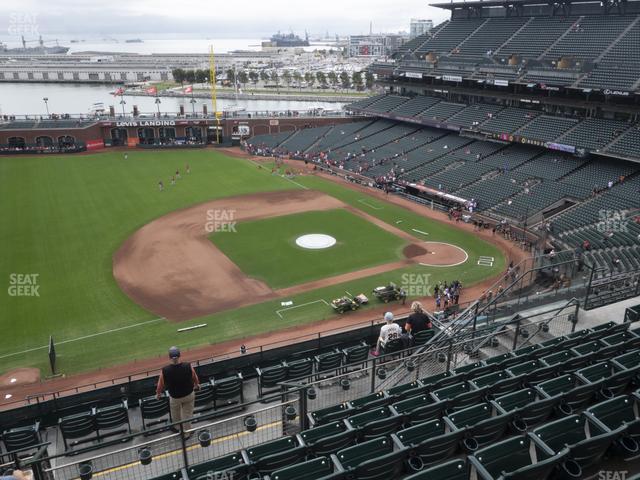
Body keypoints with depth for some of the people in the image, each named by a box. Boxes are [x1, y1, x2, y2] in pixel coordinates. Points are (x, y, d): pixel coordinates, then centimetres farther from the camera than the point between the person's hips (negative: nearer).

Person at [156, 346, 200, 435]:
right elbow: (195, 377, -3)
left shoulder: (165, 371, -28)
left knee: (175, 415, 28)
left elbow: (161, 384, -9)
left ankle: (177, 428, 52)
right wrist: (197, 384, 21)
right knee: (187, 414, 21)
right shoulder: (188, 366, -25)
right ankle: (186, 433, 38)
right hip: (189, 395, 1)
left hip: (174, 397, -1)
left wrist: (158, 393, 14)